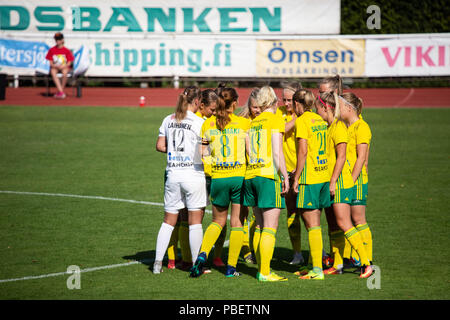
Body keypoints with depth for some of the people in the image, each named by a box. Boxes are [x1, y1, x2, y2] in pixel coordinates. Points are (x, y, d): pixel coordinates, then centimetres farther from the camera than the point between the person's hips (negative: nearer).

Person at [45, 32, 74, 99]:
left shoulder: (66, 51, -3)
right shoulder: (52, 50, 3)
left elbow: (69, 63, -3)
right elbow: (50, 62, 3)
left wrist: (62, 66, -20)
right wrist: (55, 66, -17)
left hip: (65, 67, -2)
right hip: (55, 67, 2)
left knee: (64, 73, -38)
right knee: (53, 72, -35)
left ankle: (60, 91, -25)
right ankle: (61, 92, -42)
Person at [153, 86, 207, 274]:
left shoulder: (168, 120, 6)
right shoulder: (199, 122, -10)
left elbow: (160, 146, 9)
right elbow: (203, 152, -12)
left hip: (173, 173, 5)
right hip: (193, 173, -5)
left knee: (169, 221, 12)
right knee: (195, 221, 2)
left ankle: (158, 261, 8)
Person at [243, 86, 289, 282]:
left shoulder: (252, 123, 13)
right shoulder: (276, 120, -4)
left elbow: (247, 152, 12)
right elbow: (277, 152, -11)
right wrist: (285, 176, -7)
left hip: (250, 175, 6)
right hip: (269, 176, -6)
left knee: (260, 226, 12)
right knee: (270, 227, -5)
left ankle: (261, 269, 14)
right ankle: (265, 272, -9)